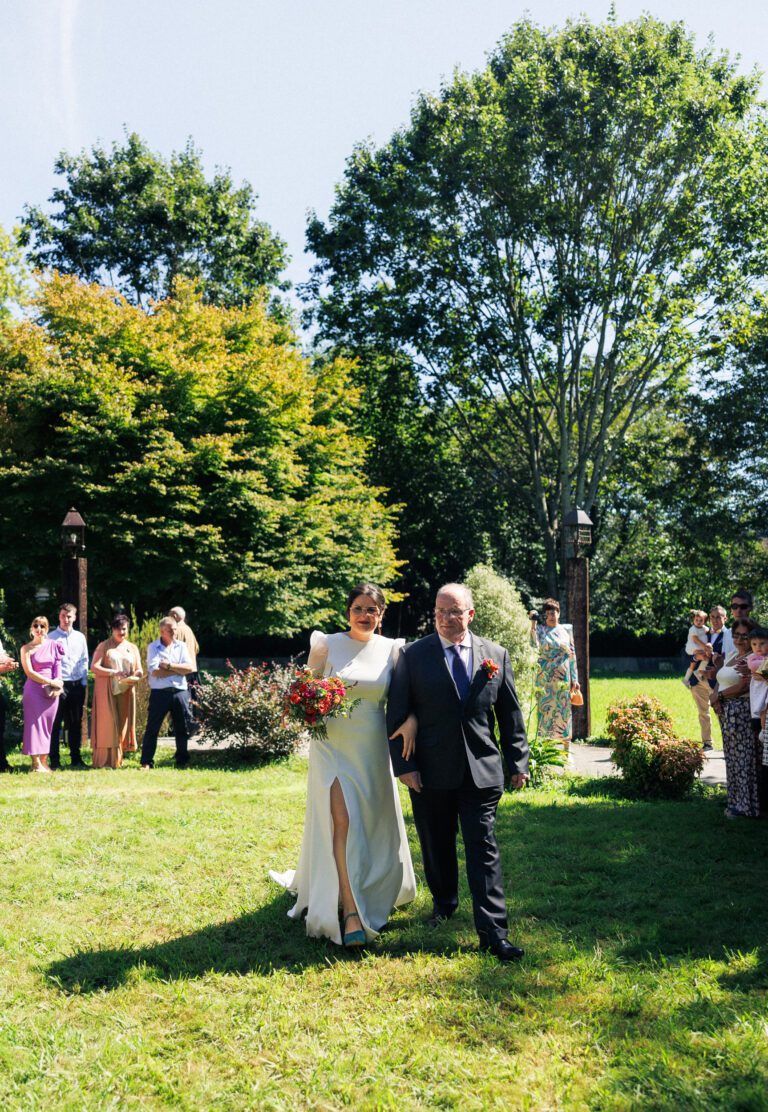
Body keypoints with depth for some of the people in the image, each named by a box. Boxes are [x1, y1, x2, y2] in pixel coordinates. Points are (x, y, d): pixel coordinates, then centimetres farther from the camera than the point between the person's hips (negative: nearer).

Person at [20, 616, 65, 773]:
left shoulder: (53, 645, 8)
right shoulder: (26, 648, -1)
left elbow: (58, 666, 8)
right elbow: (29, 673, -7)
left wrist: (57, 683, -8)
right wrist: (50, 682, -12)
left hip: (52, 690, 3)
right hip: (34, 689, -3)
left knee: (47, 724, 4)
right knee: (35, 723, -4)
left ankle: (44, 761, 9)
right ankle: (36, 763, -2)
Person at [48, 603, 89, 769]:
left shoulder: (80, 637, 11)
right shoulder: (51, 637, 0)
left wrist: (84, 683, 7)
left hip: (77, 685, 4)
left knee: (76, 723, 10)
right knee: (55, 723, -1)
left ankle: (76, 758, 18)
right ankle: (54, 760, 4)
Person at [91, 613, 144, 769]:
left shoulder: (132, 648, 15)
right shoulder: (104, 646, 4)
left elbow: (139, 670, 13)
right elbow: (94, 667, -6)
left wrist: (136, 676, -11)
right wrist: (114, 673, -18)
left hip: (126, 692, 4)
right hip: (107, 691, -4)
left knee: (123, 724, 2)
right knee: (107, 724, -7)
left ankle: (117, 760, 7)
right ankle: (104, 761, -5)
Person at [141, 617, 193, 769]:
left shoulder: (181, 646, 9)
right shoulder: (153, 647, 0)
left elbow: (189, 668, -3)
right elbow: (154, 671, -13)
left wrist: (170, 666, -12)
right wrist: (178, 669, -7)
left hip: (180, 692, 3)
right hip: (159, 693, -3)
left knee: (182, 729, 9)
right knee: (152, 729, -1)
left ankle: (182, 761, 20)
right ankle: (147, 762, 7)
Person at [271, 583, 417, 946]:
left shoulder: (391, 650, 1)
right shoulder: (327, 644, -3)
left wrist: (409, 719, -19)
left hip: (372, 749, 3)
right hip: (333, 744, -2)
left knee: (374, 824, 13)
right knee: (342, 821, -12)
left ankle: (375, 889, 40)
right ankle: (351, 911, -5)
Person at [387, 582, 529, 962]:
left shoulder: (496, 656, 3)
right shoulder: (413, 656, -3)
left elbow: (510, 714, 8)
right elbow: (397, 715, -3)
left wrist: (518, 762, 5)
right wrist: (404, 765, -9)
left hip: (482, 771, 0)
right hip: (431, 773, 0)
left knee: (484, 850, -2)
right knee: (436, 846, 15)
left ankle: (492, 932, 2)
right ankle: (444, 902, 40)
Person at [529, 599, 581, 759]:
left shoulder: (565, 631, 9)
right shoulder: (541, 629, 3)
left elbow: (572, 655, 10)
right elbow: (534, 645, -18)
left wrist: (574, 678, 5)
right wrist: (533, 623, -18)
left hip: (563, 677, 2)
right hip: (545, 677, -2)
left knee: (564, 710, 2)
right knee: (546, 708, -2)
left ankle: (566, 750, 9)